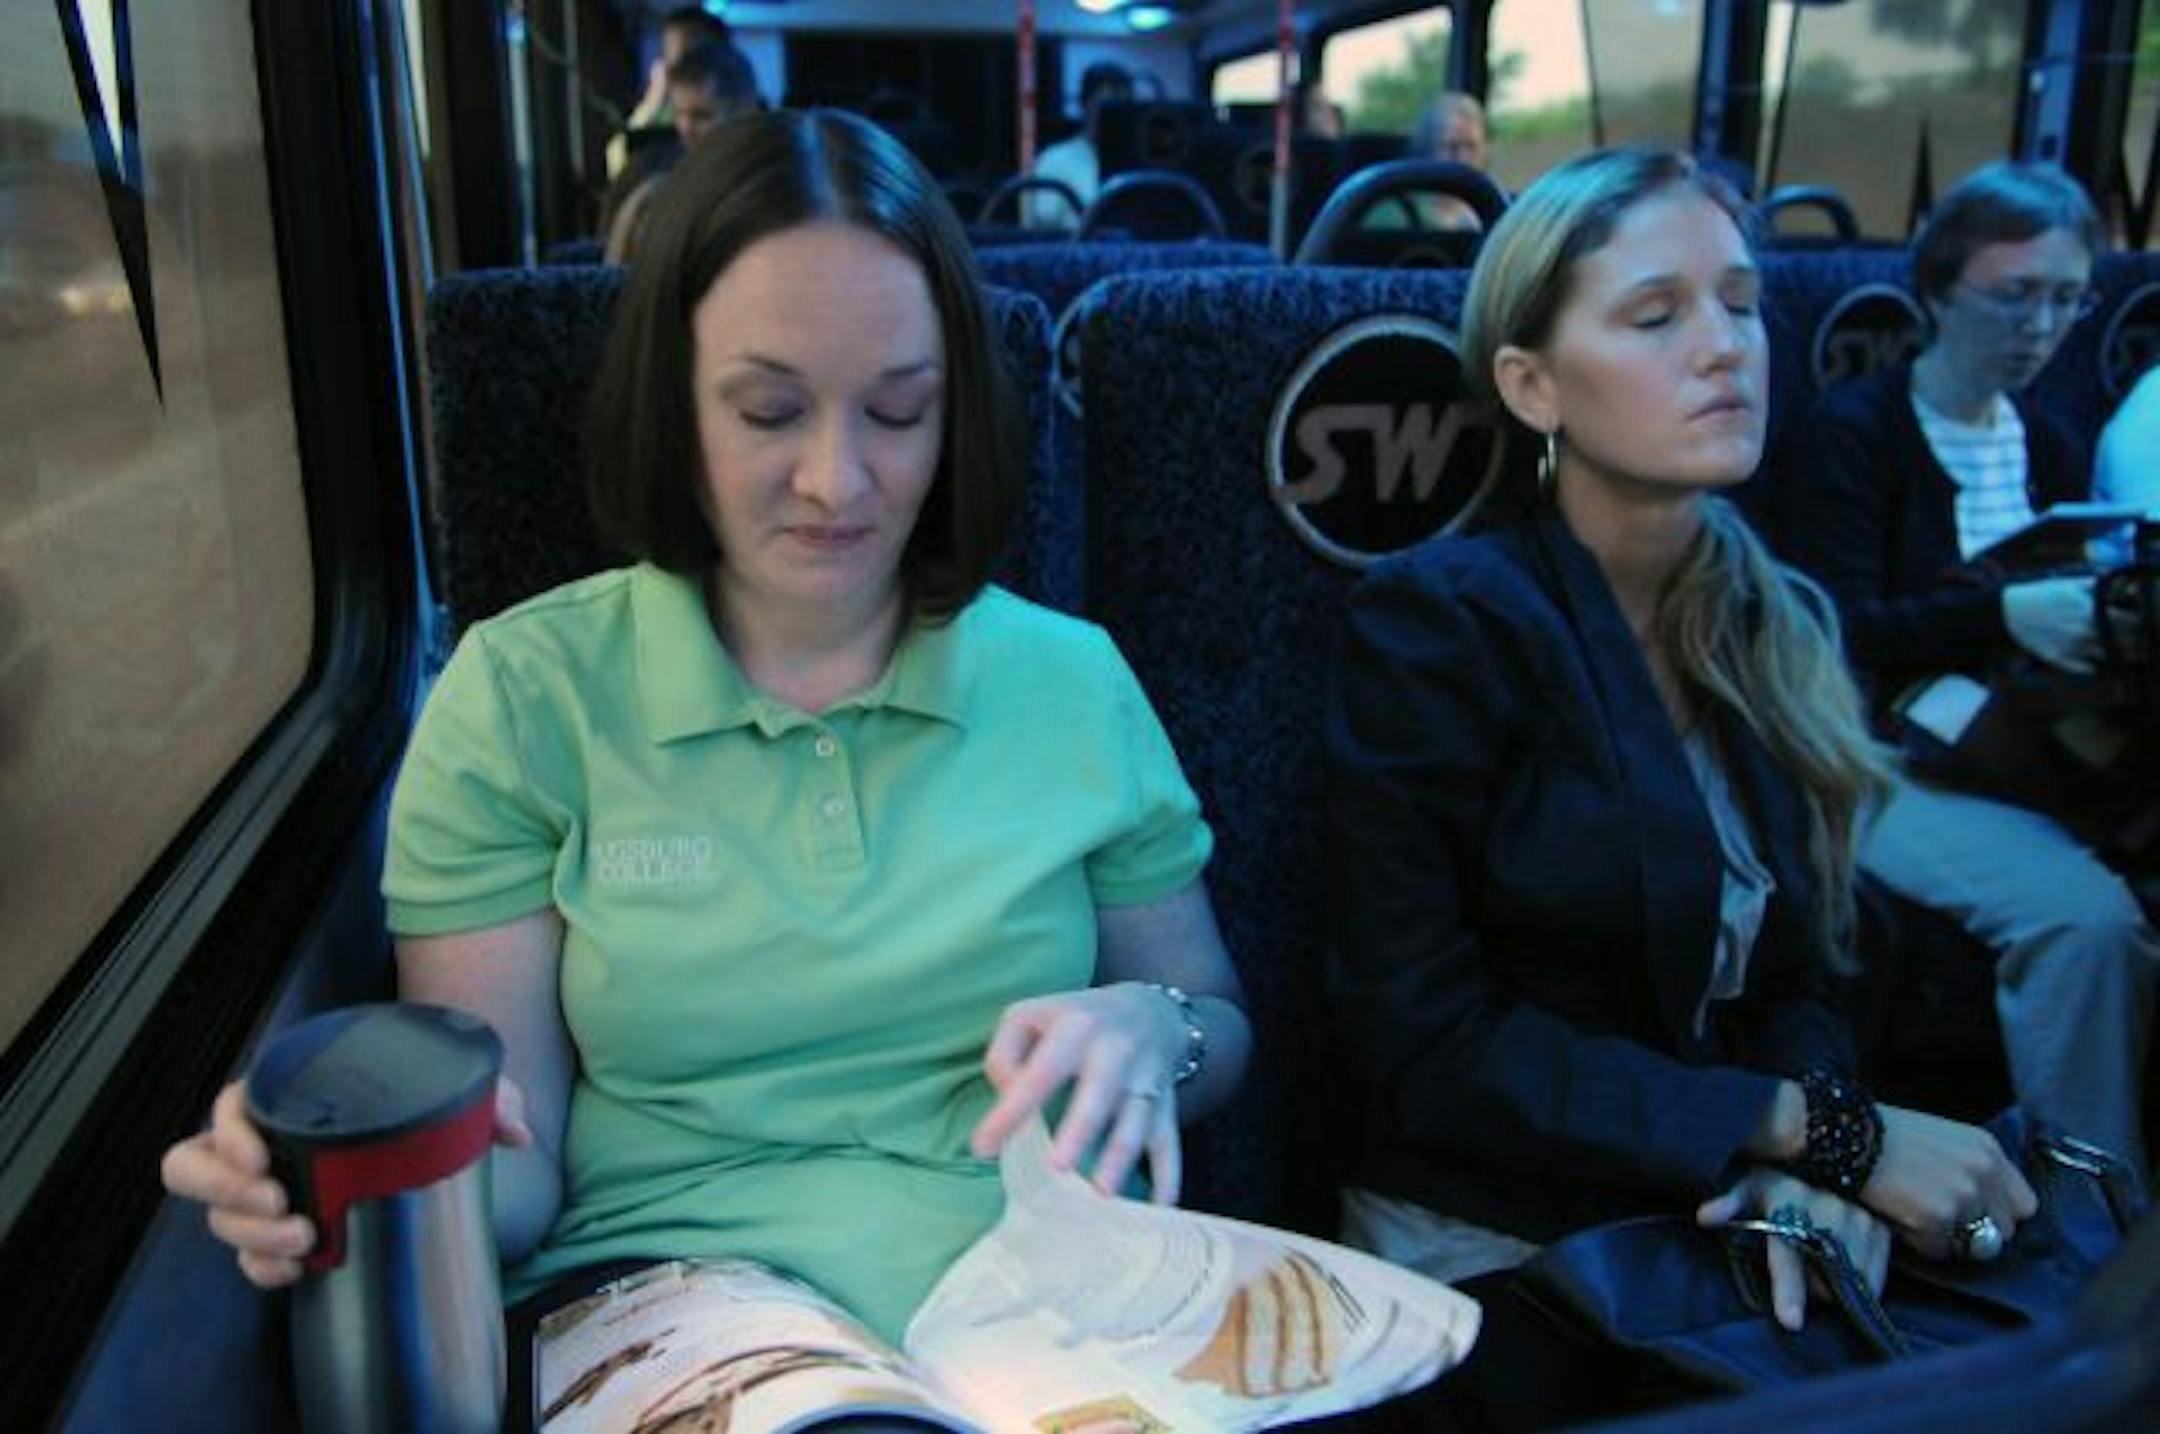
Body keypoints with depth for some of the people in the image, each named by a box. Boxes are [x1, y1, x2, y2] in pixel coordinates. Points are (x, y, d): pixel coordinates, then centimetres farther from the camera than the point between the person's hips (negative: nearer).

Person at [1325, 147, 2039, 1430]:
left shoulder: (1783, 630, 7)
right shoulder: (1439, 623, -13)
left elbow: (1793, 983, 9)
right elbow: (1430, 1048, -15)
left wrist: (1819, 1172, -12)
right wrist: (1824, 1133, -16)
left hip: (1718, 1232, 6)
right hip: (1501, 1268, -5)